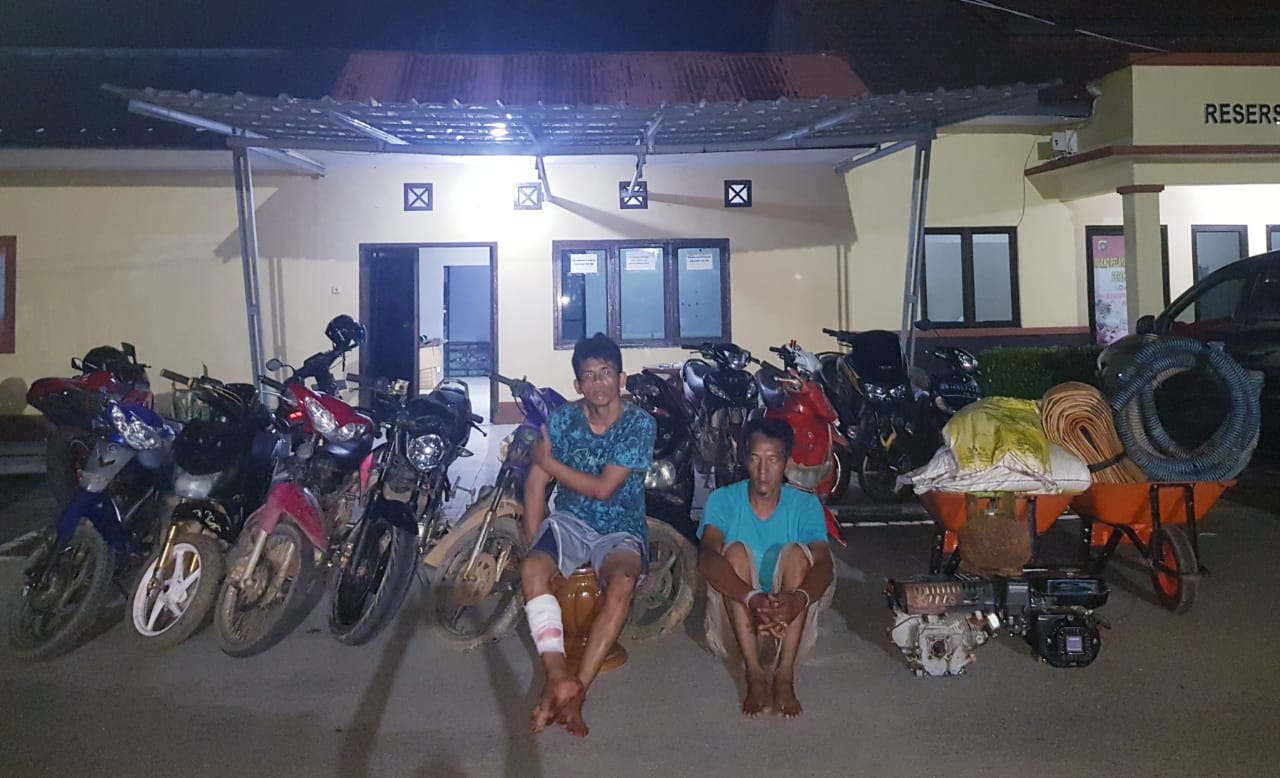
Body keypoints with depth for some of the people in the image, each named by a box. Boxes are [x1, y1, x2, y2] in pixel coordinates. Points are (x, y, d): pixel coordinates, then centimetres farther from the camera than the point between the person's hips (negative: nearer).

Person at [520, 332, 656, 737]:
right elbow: (536, 483, 0)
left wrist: (549, 461, -6)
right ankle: (558, 676, -34)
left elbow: (603, 488, -14)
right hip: (570, 520, 3)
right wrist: (535, 544, -8)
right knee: (531, 569, -30)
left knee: (623, 581, -35)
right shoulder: (563, 418, 0)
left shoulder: (640, 424, -9)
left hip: (621, 528, -2)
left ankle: (576, 688, -30)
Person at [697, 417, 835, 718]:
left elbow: (824, 564, -21)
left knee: (796, 552, -24)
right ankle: (754, 675, -32)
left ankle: (785, 675, -31)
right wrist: (752, 598, -44)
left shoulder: (806, 505, -3)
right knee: (735, 550, -25)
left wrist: (799, 597, -45)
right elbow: (707, 557, -26)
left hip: (790, 625, 1)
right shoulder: (723, 500, -6)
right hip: (734, 624, 0)